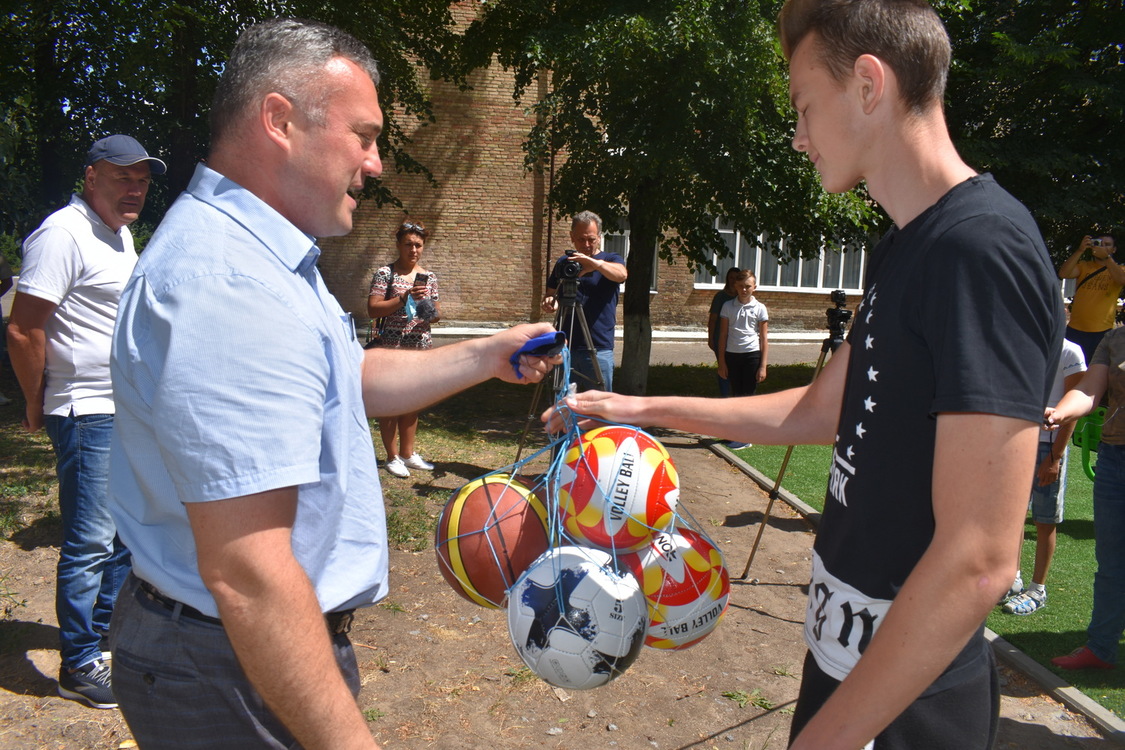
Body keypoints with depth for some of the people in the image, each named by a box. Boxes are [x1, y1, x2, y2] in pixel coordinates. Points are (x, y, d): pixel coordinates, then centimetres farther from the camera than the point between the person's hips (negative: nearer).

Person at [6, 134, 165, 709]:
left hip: (130, 412, 9)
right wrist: (38, 407, -7)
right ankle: (79, 666, 12)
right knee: (90, 542, -2)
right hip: (88, 414, -9)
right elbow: (22, 332, -17)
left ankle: (105, 633, 33)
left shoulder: (120, 235, 16)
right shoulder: (63, 233, -14)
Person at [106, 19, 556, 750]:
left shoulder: (253, 256, 8)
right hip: (236, 676, -10)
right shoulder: (228, 283, -29)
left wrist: (487, 356, 11)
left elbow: (355, 379, 17)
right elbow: (244, 570, -32)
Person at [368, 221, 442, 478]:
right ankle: (392, 457, 12)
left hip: (421, 347, 5)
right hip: (392, 347, -5)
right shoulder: (385, 273, -4)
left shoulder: (428, 277, 11)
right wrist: (404, 297, -22)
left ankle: (408, 453, 24)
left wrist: (433, 313, -8)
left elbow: (437, 312, 16)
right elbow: (373, 309, -13)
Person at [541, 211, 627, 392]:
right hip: (565, 347, 3)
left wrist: (596, 263, -41)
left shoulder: (611, 260, 2)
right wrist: (549, 302, -7)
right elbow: (551, 294, 18)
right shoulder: (563, 263, 13)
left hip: (598, 350, -3)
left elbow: (621, 274, -21)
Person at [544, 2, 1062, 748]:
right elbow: (821, 411, 14)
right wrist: (645, 409, 14)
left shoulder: (983, 248, -24)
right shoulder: (904, 248, 5)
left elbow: (978, 562, -27)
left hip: (903, 689, -8)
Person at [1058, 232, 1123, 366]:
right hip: (1074, 330, 1)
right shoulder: (1083, 266, 11)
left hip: (1102, 333, -1)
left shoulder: (1118, 269, 8)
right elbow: (1063, 274, -8)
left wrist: (1106, 257, -21)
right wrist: (1080, 251, -15)